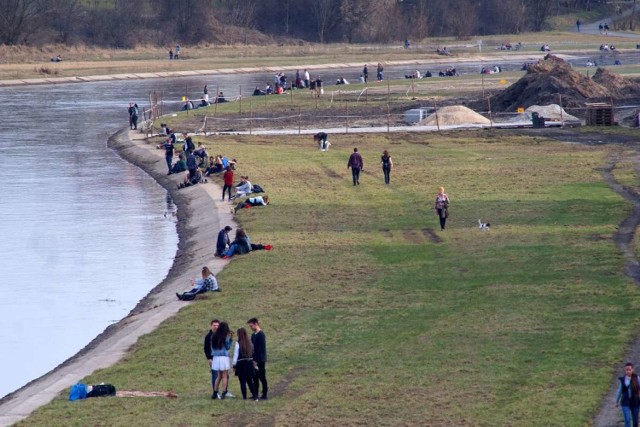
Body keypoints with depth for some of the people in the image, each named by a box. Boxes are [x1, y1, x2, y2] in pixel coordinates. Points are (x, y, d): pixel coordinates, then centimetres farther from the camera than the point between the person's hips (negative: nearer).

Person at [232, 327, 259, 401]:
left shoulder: (238, 343, -13)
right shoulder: (250, 343, 2)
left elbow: (236, 354, -10)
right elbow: (253, 353, 6)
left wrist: (234, 365, -3)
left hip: (241, 364, -5)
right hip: (249, 363, 5)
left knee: (242, 381, 3)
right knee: (250, 381, 12)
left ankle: (244, 397, 4)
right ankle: (255, 396, 7)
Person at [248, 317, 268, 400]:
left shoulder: (261, 335, -14)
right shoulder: (253, 335, 13)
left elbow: (261, 349, -18)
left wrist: (256, 360, -19)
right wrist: (252, 359, 10)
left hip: (260, 360, -8)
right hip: (255, 360, 8)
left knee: (262, 377, -3)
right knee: (255, 377, 9)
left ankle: (264, 394, 2)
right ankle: (255, 394, 14)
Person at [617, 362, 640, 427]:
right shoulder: (622, 379, -1)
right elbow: (619, 391, 11)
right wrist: (617, 401, 20)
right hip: (625, 403, 0)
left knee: (635, 420, 12)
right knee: (627, 420, -12)